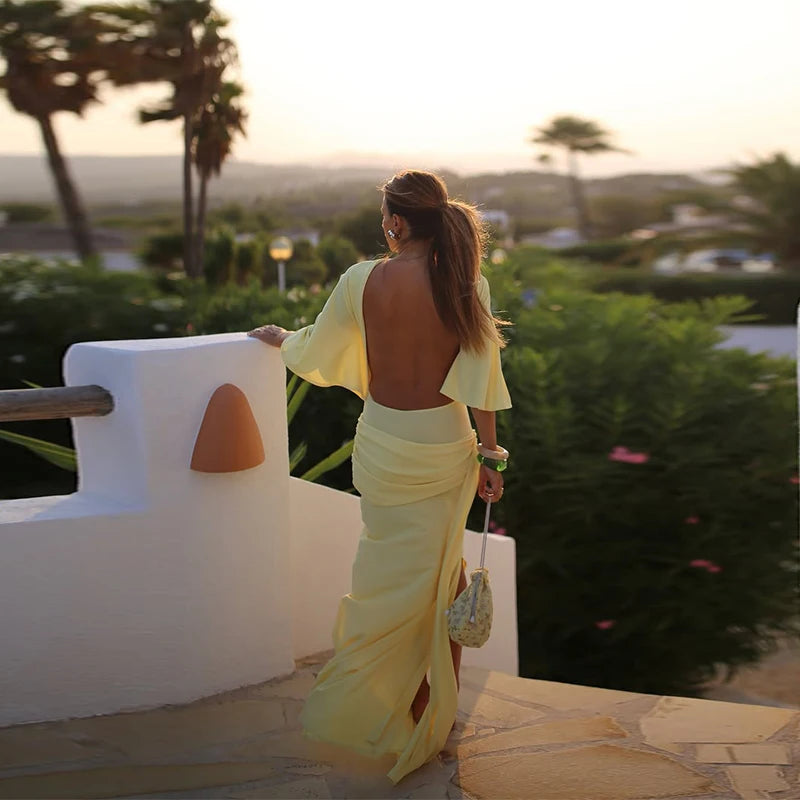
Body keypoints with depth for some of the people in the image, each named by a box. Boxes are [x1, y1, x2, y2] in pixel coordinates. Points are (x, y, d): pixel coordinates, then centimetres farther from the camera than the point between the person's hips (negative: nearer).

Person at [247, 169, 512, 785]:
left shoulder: (361, 282, -10)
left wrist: (279, 338, 26)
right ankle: (442, 706, 26)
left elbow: (314, 350, 5)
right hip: (445, 444, 1)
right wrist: (490, 454, 2)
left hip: (383, 445, 0)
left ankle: (414, 710, 26)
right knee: (443, 571, 15)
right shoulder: (466, 284, -9)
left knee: (399, 577, 14)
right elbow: (481, 377, -7)